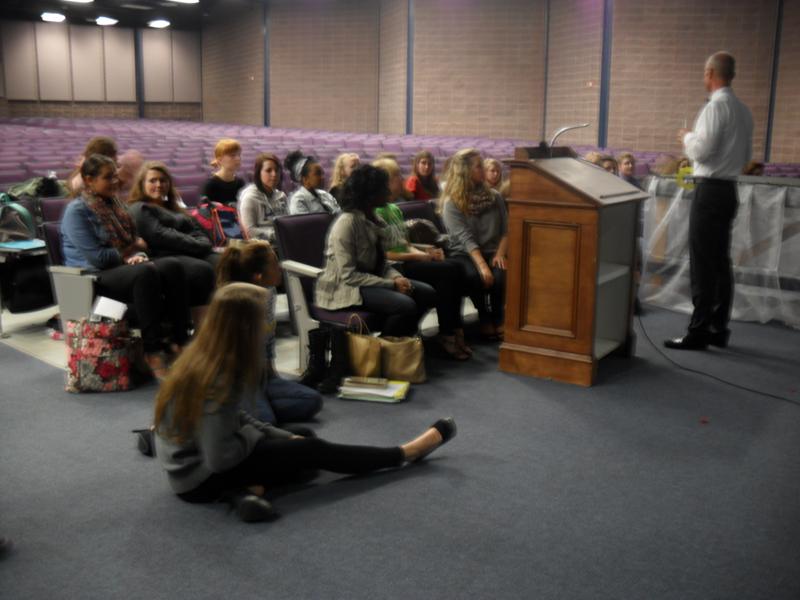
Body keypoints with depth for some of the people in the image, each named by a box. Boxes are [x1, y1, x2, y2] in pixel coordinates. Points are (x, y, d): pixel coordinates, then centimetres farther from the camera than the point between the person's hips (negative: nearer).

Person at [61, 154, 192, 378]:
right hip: (92, 277, -7)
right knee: (145, 273, -37)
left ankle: (179, 339, -24)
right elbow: (96, 257, -16)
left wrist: (138, 256, -5)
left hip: (123, 267, 7)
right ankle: (152, 351, -36)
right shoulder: (76, 211, -7)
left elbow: (134, 242, 19)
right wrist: (129, 252, -3)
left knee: (172, 265, -21)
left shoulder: (113, 204, 17)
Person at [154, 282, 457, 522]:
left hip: (196, 459, 9)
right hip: (200, 477, -9)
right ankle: (406, 453, 8)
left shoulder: (206, 355, -2)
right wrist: (256, 438, -10)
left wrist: (283, 436, 3)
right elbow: (218, 458, -29)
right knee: (312, 450, -6)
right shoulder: (221, 380, -30)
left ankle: (246, 488, -12)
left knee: (302, 441, 12)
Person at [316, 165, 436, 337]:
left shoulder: (371, 219, 7)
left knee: (427, 293, -1)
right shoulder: (346, 223, -20)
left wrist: (397, 277, -10)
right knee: (406, 305, -27)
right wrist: (391, 284, -21)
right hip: (343, 288, -9)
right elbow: (349, 276, -24)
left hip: (370, 280, 9)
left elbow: (380, 263, 12)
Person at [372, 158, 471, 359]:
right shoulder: (374, 213, -9)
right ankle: (447, 335, -15)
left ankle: (454, 330, -14)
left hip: (405, 261, 9)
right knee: (446, 271, -24)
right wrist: (419, 256, -13)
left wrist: (426, 253, 0)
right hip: (391, 268, -9)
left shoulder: (395, 209, 20)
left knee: (454, 268, -14)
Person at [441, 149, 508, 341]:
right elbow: (466, 238, -16)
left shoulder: (494, 196, 9)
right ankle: (484, 318, -8)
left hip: (492, 252, 3)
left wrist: (500, 254, -12)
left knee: (500, 276, -30)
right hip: (465, 254, -3)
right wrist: (482, 265, -28)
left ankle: (498, 318, -3)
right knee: (475, 276, -35)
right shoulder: (452, 202, -6)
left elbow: (506, 229, 7)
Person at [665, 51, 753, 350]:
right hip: (729, 189, 9)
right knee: (721, 261, 12)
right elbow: (746, 156, 21)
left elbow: (701, 151, -18)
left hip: (710, 189, -9)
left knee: (702, 263, -6)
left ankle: (698, 332, -3)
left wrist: (686, 137, -1)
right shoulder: (744, 110, 14)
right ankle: (719, 328, 17)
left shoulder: (716, 106, -14)